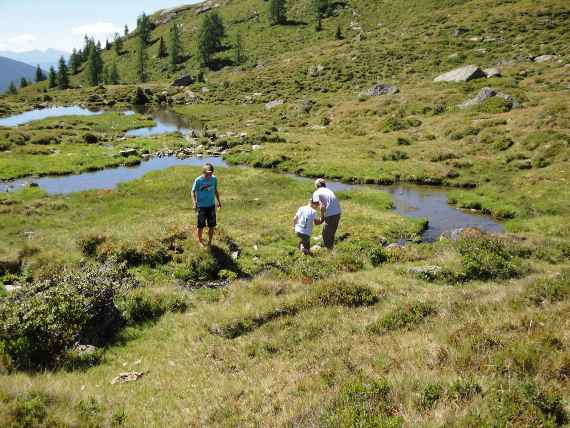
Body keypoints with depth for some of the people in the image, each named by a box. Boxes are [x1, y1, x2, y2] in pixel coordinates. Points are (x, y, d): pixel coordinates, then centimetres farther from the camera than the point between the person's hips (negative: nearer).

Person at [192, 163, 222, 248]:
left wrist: (219, 201, 14)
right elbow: (193, 192, -7)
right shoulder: (198, 180, -15)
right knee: (200, 226, 7)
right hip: (201, 206, -3)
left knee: (212, 225, 8)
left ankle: (210, 241, 27)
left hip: (211, 205, 3)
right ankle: (200, 240, 30)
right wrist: (194, 203, -19)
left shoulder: (214, 179, -3)